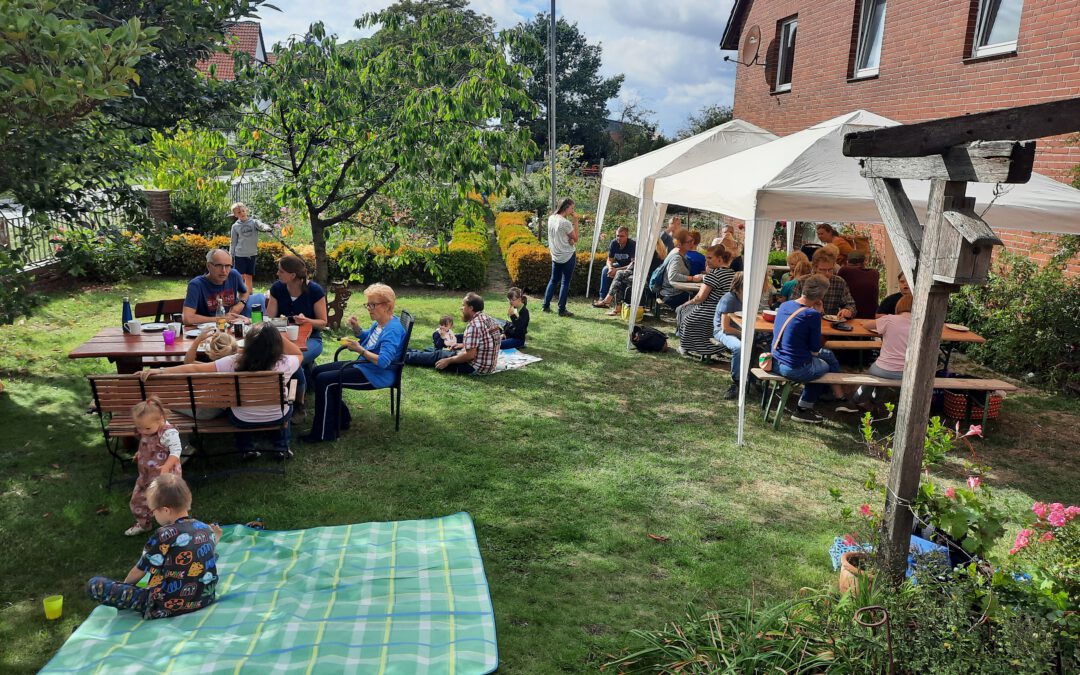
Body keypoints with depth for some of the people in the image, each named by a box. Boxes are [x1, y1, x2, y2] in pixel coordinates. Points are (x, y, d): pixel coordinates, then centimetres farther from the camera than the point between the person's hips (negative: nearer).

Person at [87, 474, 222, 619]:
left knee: (94, 585, -4)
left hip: (167, 608, -7)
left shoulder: (164, 536, -17)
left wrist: (125, 585, 15)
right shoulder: (207, 529, -2)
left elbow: (140, 571, -3)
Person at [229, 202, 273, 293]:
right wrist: (231, 256, 5)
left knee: (249, 277, 8)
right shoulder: (235, 226, 3)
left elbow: (261, 225, -20)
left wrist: (267, 228, -43)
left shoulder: (254, 222, 1)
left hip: (252, 254, 0)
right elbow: (233, 242, 8)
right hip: (239, 255, 0)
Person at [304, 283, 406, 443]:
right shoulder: (379, 323, 7)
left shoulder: (393, 330, -22)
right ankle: (342, 419, 15)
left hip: (375, 375, -11)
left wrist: (360, 350, -29)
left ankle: (323, 433, -9)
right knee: (317, 372, 12)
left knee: (324, 380, -19)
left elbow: (383, 361, -31)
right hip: (362, 365, 11)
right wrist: (356, 329, 5)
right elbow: (367, 339, 25)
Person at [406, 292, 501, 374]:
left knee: (438, 355, 10)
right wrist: (463, 345, 24)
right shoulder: (489, 319, 5)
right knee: (443, 352, 23)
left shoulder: (474, 325, -24)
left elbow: (470, 355, -26)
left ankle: (406, 356, 29)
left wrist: (448, 361, -15)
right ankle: (410, 352, 40)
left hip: (475, 368, -9)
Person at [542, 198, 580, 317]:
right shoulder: (565, 223, -21)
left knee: (553, 280, 17)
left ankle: (546, 306, 19)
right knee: (565, 282, 1)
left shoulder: (551, 218, 3)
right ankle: (562, 310, 4)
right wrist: (575, 221, -11)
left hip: (555, 256, 7)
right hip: (568, 256, -7)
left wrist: (569, 239, 0)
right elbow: (576, 238, -10)